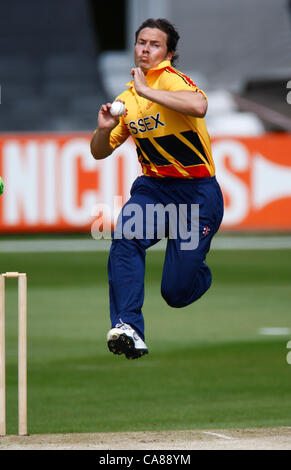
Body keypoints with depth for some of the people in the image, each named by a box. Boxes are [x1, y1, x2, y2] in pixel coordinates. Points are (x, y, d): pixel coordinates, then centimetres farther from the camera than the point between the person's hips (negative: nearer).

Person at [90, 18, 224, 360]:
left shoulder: (171, 79, -13)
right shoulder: (127, 98, 8)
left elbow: (198, 106, -38)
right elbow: (99, 152, 17)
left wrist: (146, 91, -31)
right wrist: (104, 129, -6)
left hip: (197, 191, -5)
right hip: (153, 187, 5)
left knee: (176, 292, -4)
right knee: (125, 237, -29)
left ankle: (199, 272, 33)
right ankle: (128, 328, -30)